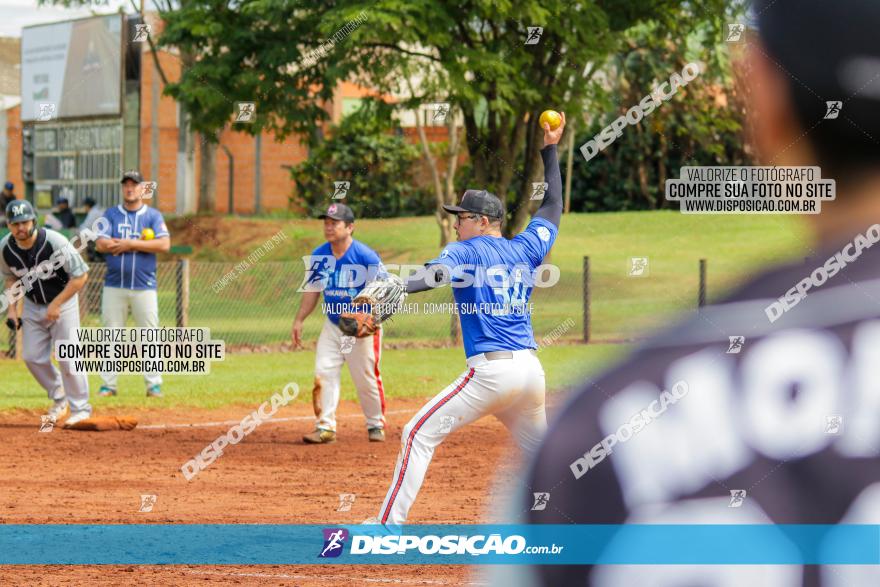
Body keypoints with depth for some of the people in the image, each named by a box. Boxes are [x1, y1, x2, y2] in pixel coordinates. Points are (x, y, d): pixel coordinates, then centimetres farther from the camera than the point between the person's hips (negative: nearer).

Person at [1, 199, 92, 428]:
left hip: (63, 302, -5)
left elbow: (80, 275, -20)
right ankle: (59, 399, 25)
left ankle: (80, 408, 5)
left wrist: (56, 305, -21)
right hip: (32, 306, 5)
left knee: (68, 358, -10)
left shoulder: (54, 242, -27)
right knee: (32, 357, 4)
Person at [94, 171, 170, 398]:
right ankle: (108, 385, 6)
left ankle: (154, 385, 2)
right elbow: (101, 244, -5)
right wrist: (141, 243, -10)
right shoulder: (111, 215, 9)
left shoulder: (153, 215, 6)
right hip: (114, 285, 1)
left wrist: (130, 244, -12)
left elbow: (164, 244, -9)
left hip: (144, 287, -1)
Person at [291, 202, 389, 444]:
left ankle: (376, 424, 19)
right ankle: (325, 427, -2)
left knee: (366, 378, 0)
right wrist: (299, 320, 2)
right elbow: (312, 291, 10)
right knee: (323, 374, -6)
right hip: (332, 326, 5)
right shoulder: (319, 256, -1)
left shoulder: (366, 256, -17)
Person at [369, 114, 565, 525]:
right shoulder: (525, 250, 16)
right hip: (532, 369, 7)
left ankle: (389, 525, -10)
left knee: (419, 434, -4)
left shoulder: (466, 251, 0)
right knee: (538, 449, 24)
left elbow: (436, 273, -22)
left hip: (491, 370, -7)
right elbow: (553, 207, 32)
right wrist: (551, 150, 37)